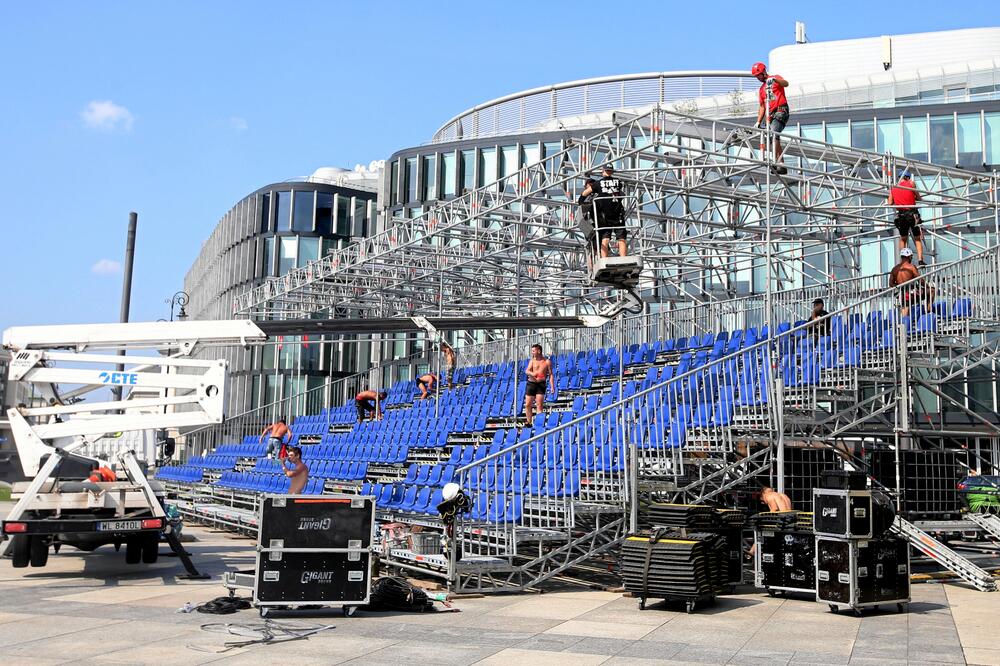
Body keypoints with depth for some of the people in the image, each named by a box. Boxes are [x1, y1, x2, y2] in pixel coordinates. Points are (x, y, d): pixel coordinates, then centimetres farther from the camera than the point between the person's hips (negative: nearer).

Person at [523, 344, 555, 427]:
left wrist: (552, 386, -9)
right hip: (531, 383, 3)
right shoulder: (532, 361, 7)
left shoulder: (547, 362, 1)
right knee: (527, 405, 3)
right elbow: (527, 371, -5)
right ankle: (529, 423, 14)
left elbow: (551, 374, 1)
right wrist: (533, 374, -28)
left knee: (539, 405, -9)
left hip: (541, 384, -3)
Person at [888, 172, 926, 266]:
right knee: (917, 239, 5)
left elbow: (890, 203, 7)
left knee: (902, 239, 17)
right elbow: (919, 198, 6)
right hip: (912, 213, -2)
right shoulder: (911, 183, 0)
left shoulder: (893, 188, 8)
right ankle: (920, 259, -9)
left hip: (901, 215, 2)